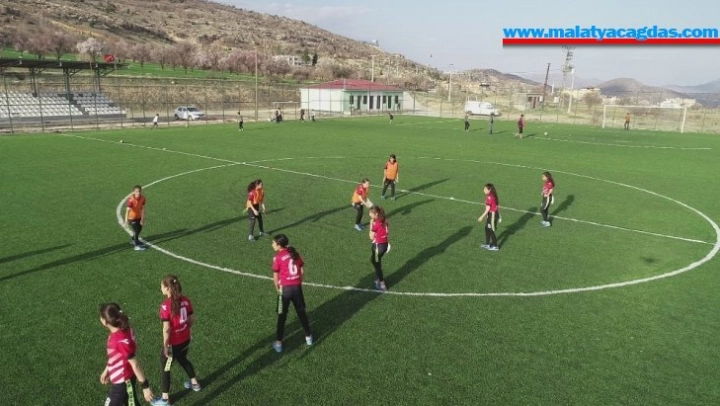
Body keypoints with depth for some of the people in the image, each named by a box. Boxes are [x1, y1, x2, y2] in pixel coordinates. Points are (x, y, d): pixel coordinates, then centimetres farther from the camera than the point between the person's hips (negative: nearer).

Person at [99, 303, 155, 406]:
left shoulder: (121, 340, -32)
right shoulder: (119, 332, -5)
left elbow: (135, 364, -25)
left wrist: (145, 386, -19)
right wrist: (107, 370, 25)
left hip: (122, 383, -8)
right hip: (121, 380, 8)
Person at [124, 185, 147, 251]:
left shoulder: (142, 198, -14)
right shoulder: (131, 199, -31)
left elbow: (142, 208, -9)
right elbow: (128, 210, -35)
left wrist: (142, 218, -9)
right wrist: (126, 221, -40)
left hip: (138, 216, 7)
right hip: (132, 217, -7)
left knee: (139, 228, 21)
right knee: (136, 230, -8)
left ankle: (134, 240, 45)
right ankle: (137, 245, 2)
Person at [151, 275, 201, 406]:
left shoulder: (166, 305, -24)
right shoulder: (185, 300, -6)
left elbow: (166, 328, -23)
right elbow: (192, 319, 3)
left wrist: (165, 346, -13)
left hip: (173, 342, -7)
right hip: (185, 339, 7)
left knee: (165, 367, 14)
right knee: (183, 360, 31)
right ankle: (195, 383, 47)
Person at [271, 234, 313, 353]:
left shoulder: (278, 257, -11)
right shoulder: (295, 253, 4)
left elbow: (275, 277, -7)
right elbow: (302, 271, 8)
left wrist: (278, 289, 8)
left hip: (285, 288, -4)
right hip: (297, 287, 5)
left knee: (282, 316, 9)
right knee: (301, 312, 19)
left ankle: (279, 343, 16)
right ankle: (308, 337, 32)